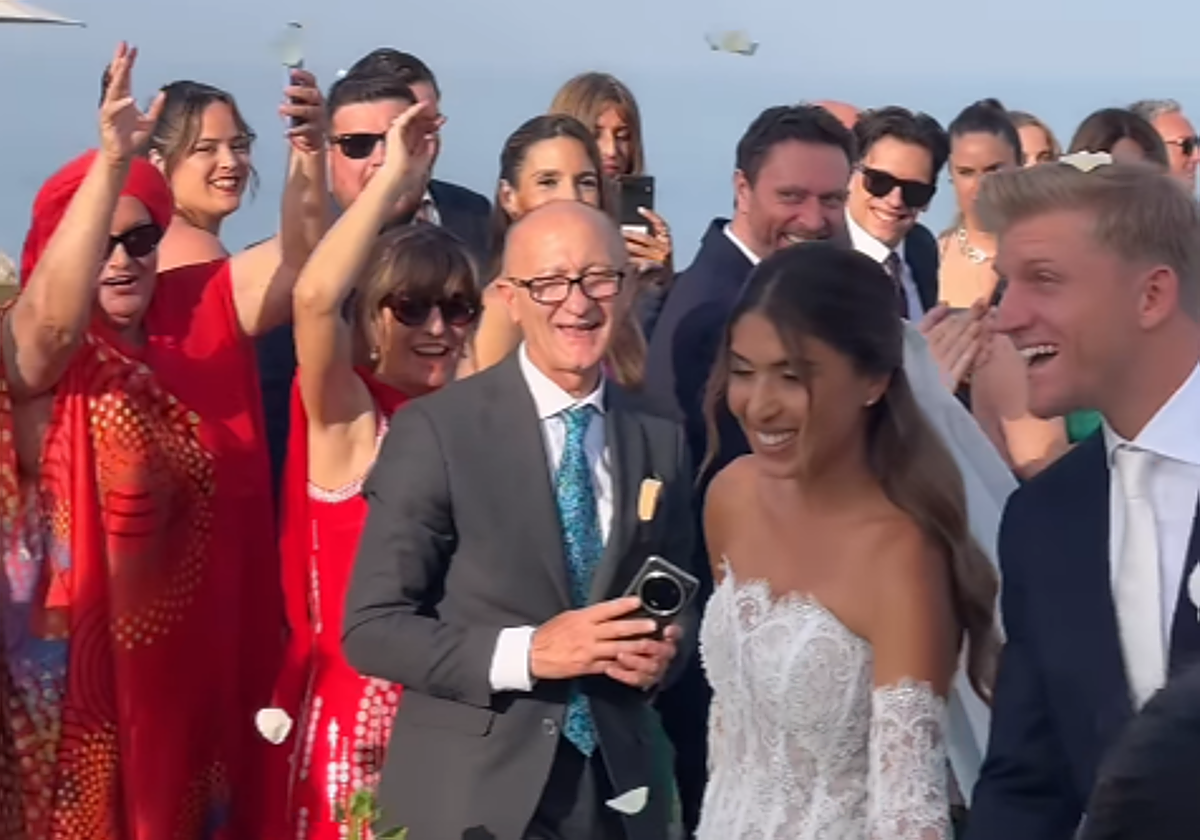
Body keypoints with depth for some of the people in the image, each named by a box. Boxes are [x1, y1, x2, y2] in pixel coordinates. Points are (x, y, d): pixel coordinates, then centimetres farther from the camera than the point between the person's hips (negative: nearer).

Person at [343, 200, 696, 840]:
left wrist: (660, 651, -8)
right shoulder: (435, 430, -10)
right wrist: (528, 652, -21)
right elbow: (371, 628, -11)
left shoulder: (662, 441, 3)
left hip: (617, 788, 4)